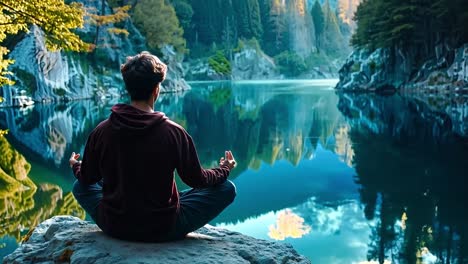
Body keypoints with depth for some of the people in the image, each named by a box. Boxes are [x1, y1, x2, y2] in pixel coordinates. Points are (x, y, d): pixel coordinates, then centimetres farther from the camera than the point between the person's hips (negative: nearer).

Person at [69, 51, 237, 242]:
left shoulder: (101, 132, -11)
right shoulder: (174, 132, -19)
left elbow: (87, 179, 4)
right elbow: (196, 180, -6)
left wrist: (76, 166, 28)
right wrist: (224, 169, 14)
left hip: (114, 228, 3)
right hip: (164, 229, -2)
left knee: (80, 186, 30)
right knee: (226, 188, 8)